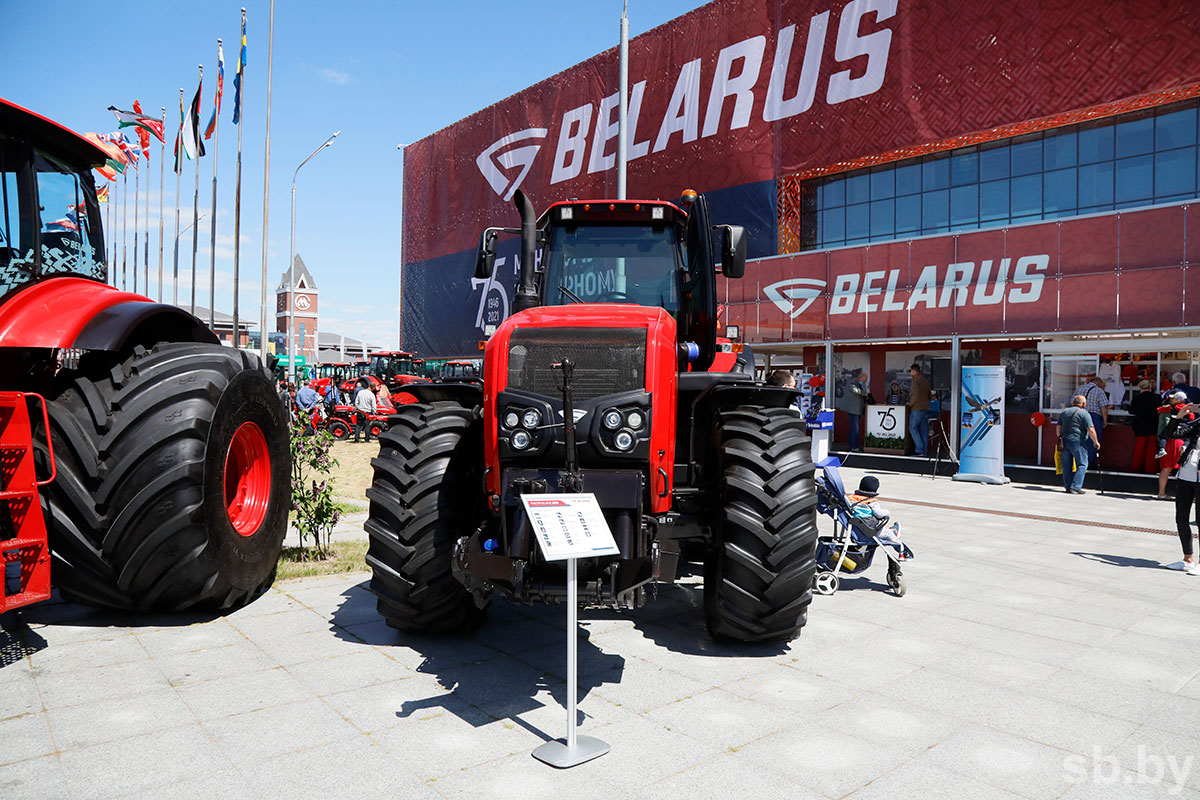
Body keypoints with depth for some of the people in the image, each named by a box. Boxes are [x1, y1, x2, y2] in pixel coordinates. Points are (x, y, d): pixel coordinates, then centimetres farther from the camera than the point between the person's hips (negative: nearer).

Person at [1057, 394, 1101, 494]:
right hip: (1077, 442, -6)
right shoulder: (1084, 413, -5)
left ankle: (1068, 486, 13)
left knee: (1066, 465, 10)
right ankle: (1075, 487, -7)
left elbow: (1059, 427, 17)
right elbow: (1091, 430, -10)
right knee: (1082, 464, 0)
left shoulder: (1064, 411, 13)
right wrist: (1096, 442, 0)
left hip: (1064, 441, 6)